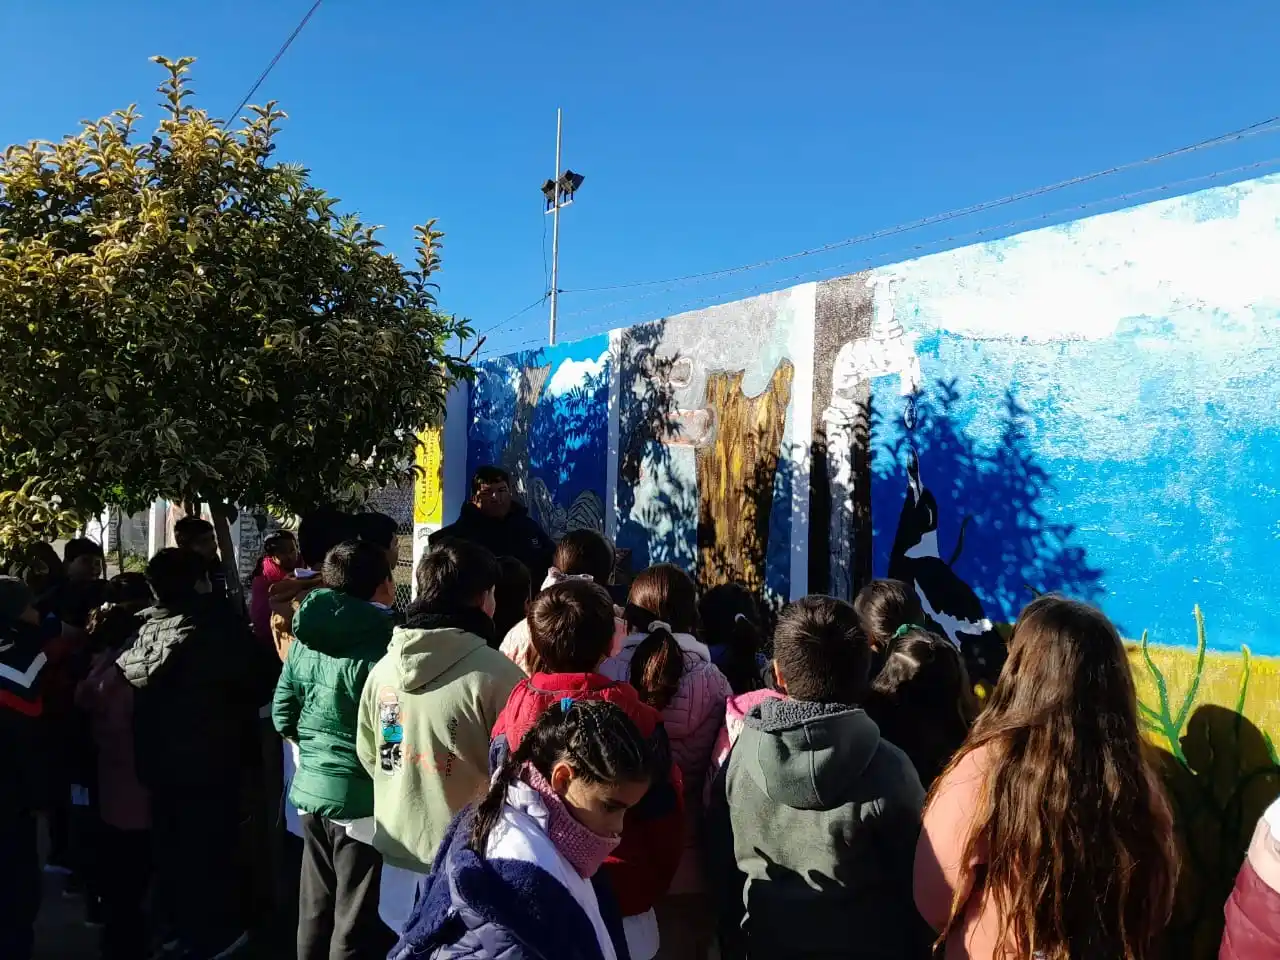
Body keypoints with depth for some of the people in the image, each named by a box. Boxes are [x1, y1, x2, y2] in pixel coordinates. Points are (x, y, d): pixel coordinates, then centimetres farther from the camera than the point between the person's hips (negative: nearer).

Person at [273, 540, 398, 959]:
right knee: (355, 922, 6)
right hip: (362, 795, -7)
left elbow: (283, 714, 10)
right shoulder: (382, 639, -17)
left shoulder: (305, 637, 4)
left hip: (310, 788, 7)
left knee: (314, 910, 19)